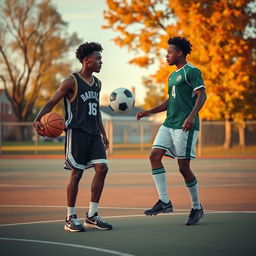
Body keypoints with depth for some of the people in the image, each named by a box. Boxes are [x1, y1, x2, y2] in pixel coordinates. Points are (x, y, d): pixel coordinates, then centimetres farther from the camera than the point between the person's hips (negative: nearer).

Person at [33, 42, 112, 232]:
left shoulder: (97, 83, 15)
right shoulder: (72, 82, -7)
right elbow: (52, 103, -8)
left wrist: (103, 133, 25)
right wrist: (38, 119, -24)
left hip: (94, 134, 7)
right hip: (77, 132, -7)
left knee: (102, 168, -4)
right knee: (77, 173, -5)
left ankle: (92, 216, 5)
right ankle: (71, 218, 5)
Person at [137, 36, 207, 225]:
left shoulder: (191, 71, -6)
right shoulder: (172, 76, 21)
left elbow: (202, 95, -15)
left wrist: (192, 115, -28)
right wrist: (149, 112, 20)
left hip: (185, 126, -9)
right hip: (169, 124, 9)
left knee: (184, 167, -6)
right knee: (155, 156, -6)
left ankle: (197, 208, 10)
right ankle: (164, 202, -4)